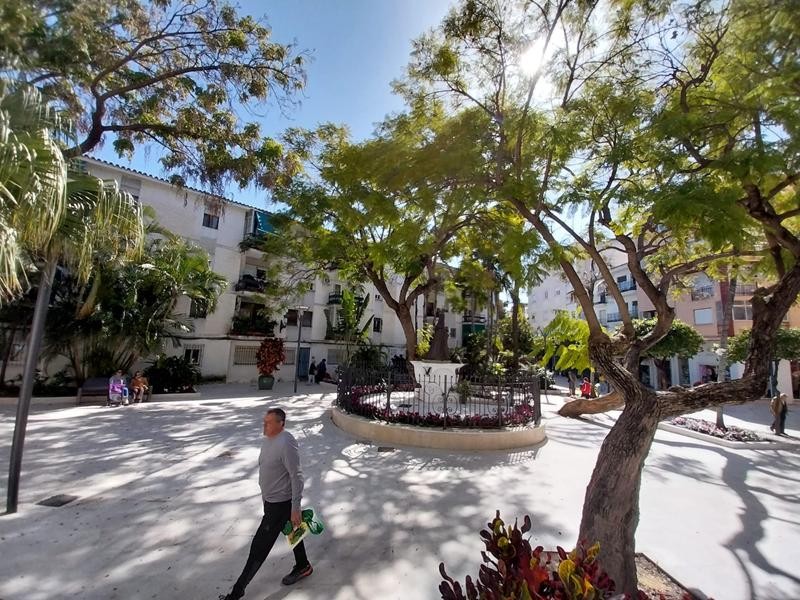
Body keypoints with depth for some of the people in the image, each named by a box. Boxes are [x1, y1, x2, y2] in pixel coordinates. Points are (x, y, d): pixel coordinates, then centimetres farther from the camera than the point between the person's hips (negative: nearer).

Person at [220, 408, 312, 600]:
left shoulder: (286, 443, -29)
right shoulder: (267, 439, -1)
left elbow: (296, 477, -25)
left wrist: (295, 508, -22)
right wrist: (265, 495, 19)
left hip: (281, 503, -9)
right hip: (270, 499, 9)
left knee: (259, 547, 5)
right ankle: (302, 566, 44)